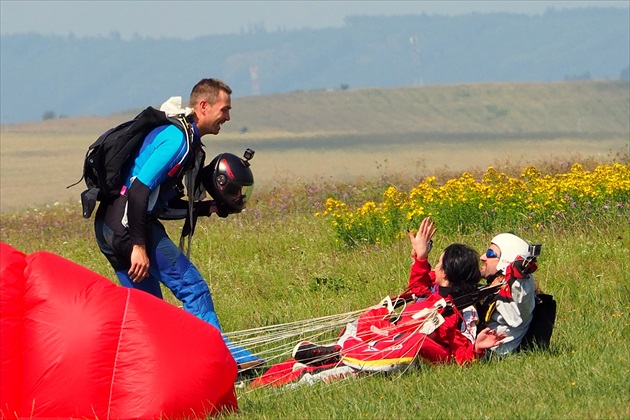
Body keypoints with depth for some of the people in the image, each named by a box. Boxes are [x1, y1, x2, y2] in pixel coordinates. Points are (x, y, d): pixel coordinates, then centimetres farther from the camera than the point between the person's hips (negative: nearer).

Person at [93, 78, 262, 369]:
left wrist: (209, 207, 13)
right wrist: (138, 245, -25)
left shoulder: (187, 142, 19)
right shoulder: (177, 138, -13)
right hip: (129, 225, -10)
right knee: (193, 288, -6)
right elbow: (139, 190, -22)